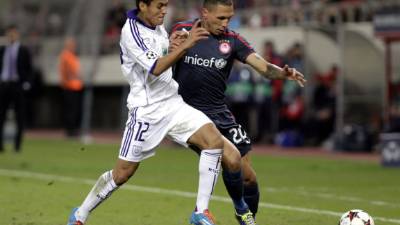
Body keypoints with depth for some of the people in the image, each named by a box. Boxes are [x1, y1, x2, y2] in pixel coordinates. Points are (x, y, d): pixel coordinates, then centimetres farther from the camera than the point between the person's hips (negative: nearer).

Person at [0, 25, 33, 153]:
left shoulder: (24, 51, 2)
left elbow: (29, 69, 2)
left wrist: (26, 83, -9)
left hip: (18, 85, -3)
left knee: (19, 117, 0)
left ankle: (17, 144, 5)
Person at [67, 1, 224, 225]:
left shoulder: (158, 26, 10)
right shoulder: (131, 31, -15)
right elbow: (155, 68, -25)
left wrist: (178, 44, 5)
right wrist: (186, 45, -33)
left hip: (173, 103, 7)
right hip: (146, 111, -7)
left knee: (215, 140, -15)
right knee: (123, 172, 1)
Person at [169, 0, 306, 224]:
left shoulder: (232, 40, -1)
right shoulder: (182, 31, -5)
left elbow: (263, 66, -10)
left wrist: (283, 73, -32)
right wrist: (172, 50, -22)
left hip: (220, 114, 4)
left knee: (248, 176, 3)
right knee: (232, 157, -23)